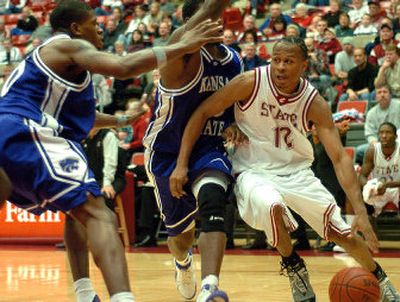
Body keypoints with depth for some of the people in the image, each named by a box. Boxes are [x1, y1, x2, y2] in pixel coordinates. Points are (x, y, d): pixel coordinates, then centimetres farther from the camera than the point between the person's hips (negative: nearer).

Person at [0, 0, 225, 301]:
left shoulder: (45, 54, 31)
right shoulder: (70, 46, 2)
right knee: (96, 213, -17)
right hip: (26, 134, -10)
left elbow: (77, 112, 45)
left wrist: (120, 120, 57)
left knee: (78, 211, 26)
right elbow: (123, 67, -17)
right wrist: (182, 46, -13)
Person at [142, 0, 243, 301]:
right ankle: (183, 262, 52)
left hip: (208, 148, 3)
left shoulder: (233, 61, 1)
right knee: (180, 233, 13)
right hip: (168, 151, -3)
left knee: (213, 200, -30)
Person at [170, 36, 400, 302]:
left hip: (296, 171, 2)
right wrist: (182, 164, -18)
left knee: (341, 232, -1)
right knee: (272, 206, -36)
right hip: (253, 171, -2)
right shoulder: (251, 82, -18)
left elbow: (339, 157, -17)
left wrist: (360, 211, -28)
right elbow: (202, 113, -10)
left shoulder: (314, 103, -14)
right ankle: (293, 266, -6)